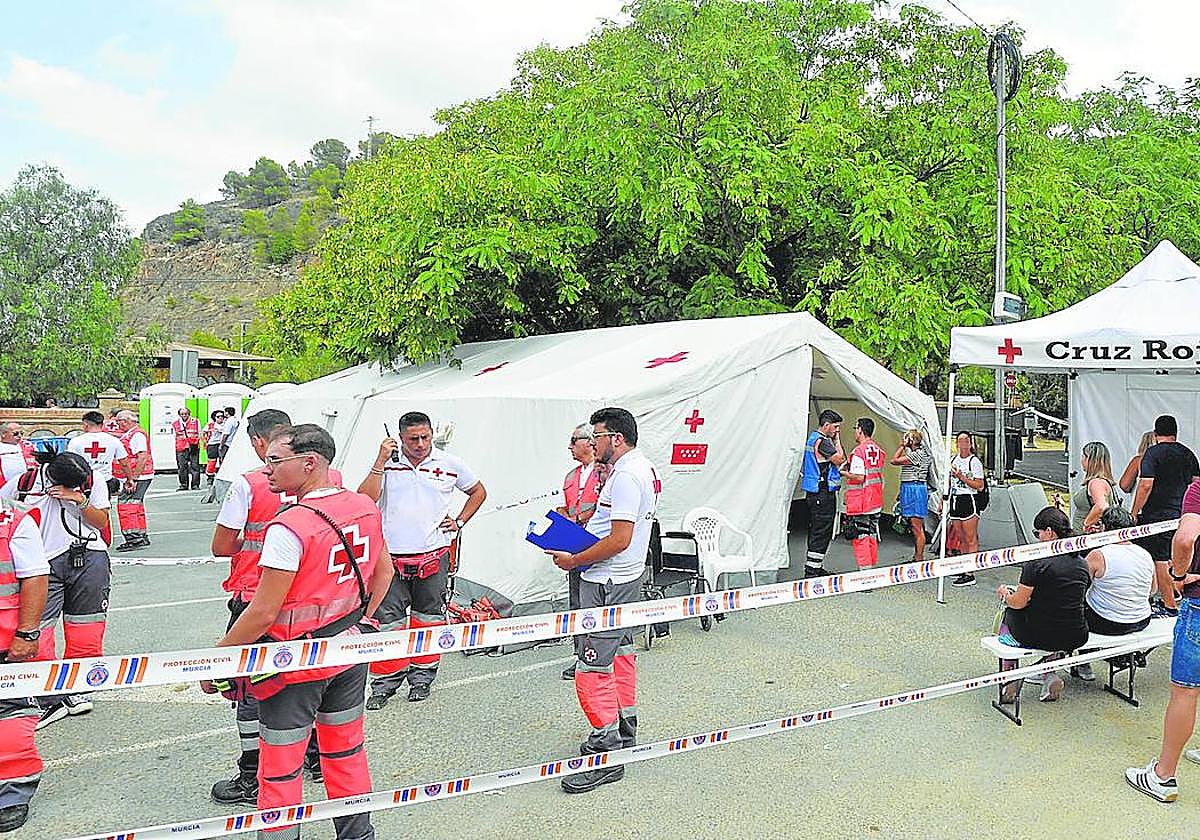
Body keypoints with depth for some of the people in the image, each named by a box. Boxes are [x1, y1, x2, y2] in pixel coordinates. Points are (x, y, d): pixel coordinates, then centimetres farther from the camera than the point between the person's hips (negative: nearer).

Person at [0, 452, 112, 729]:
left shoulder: (94, 483, 3)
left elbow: (101, 522, 1)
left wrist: (80, 499, -14)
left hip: (89, 559, 1)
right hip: (46, 565, 0)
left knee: (84, 631, 5)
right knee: (36, 631, -8)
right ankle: (50, 699, 3)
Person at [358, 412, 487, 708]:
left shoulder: (449, 464, 4)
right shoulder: (387, 463, 1)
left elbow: (478, 491, 19)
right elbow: (365, 500, -11)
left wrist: (460, 521, 9)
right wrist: (380, 461, -15)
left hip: (433, 557, 1)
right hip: (391, 558, -1)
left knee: (428, 617, 10)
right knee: (388, 620, -1)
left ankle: (421, 676, 24)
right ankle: (386, 681, 14)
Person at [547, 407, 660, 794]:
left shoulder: (626, 476, -21)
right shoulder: (643, 467, 12)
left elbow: (619, 540, -26)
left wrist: (574, 560, -17)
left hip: (608, 582, -11)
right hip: (627, 576, 11)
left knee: (592, 668, -8)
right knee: (620, 653, 22)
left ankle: (606, 756, -2)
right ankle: (624, 729, 37)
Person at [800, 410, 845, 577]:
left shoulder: (811, 438, 15)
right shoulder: (822, 441, -17)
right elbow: (840, 459, -17)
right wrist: (837, 439, -9)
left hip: (814, 492, 10)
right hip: (823, 492, -10)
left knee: (816, 530, 16)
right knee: (821, 531, -7)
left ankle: (816, 567, 24)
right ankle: (812, 570, -5)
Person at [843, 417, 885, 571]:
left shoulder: (858, 451, -17)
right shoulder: (878, 450, 8)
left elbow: (859, 477, -21)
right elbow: (880, 474, 14)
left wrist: (844, 473, -8)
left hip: (860, 503, -8)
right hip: (876, 501, 8)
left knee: (860, 536, -2)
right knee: (872, 535, 14)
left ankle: (864, 568, -1)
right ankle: (873, 567, 21)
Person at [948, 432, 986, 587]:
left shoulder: (975, 461, -6)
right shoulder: (953, 460, 13)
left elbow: (979, 485, -11)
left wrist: (962, 477, -17)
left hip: (968, 500, -7)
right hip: (954, 501, 7)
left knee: (971, 540, -5)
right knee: (961, 539, 12)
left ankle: (970, 575, -5)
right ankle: (963, 570, 19)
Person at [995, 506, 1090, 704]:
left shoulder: (1037, 562, -15)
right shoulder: (1082, 564, 4)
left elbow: (1018, 603, -11)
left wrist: (1005, 594, 11)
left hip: (1038, 637, -5)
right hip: (1076, 639, 5)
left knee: (1010, 612, 24)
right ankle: (1049, 672, 18)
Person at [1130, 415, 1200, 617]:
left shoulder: (1153, 453, -12)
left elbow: (1146, 485, -19)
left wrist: (1133, 513, -13)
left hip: (1157, 515, -7)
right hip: (1182, 515, 7)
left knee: (1160, 560, -1)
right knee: (1176, 559, 17)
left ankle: (1170, 606, 3)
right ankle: (1177, 597, 25)